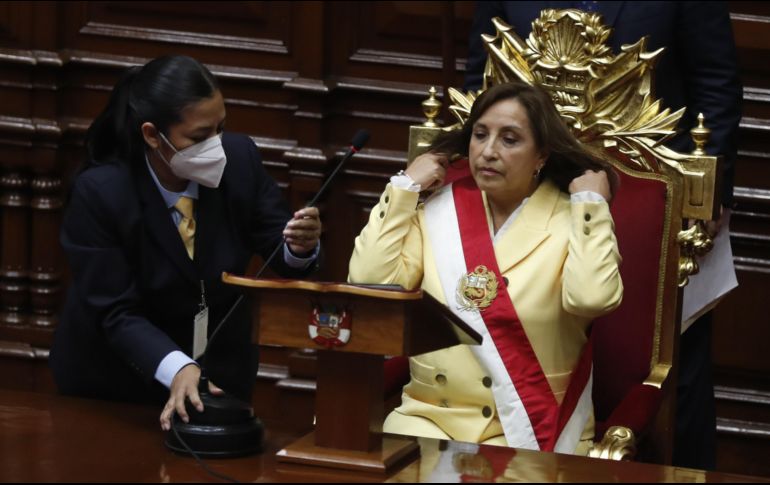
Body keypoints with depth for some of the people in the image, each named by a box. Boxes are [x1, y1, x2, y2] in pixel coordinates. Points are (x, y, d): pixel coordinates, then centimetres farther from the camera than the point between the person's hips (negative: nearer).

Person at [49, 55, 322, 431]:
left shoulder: (239, 158, -16)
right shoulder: (99, 193, -24)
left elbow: (279, 247, -5)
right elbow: (116, 313, -24)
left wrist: (300, 246, -29)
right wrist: (176, 369, -39)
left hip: (221, 368, 3)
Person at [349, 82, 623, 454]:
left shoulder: (574, 220, -2)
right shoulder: (440, 210, 8)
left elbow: (592, 298, -22)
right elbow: (367, 283, -4)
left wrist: (591, 204, -13)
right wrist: (405, 187, 0)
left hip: (531, 427, -2)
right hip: (431, 416, 2)